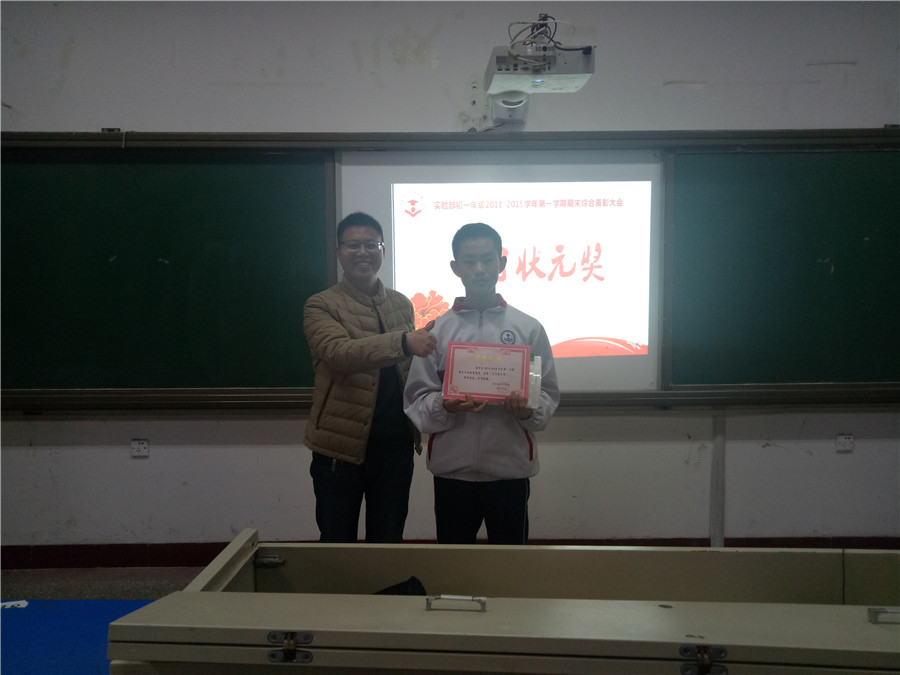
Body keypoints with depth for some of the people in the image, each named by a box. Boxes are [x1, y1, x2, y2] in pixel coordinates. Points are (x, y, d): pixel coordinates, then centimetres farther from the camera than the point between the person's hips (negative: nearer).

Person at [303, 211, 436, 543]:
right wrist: (403, 342, -37)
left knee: (388, 544, 16)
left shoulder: (402, 303, 10)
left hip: (396, 443, 4)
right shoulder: (321, 305, -6)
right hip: (341, 444, -4)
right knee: (338, 549, 10)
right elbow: (339, 353, -25)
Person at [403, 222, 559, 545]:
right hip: (452, 468, 0)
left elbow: (548, 393, 5)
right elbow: (416, 400, 1)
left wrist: (528, 410, -16)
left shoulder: (529, 328, 5)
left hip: (510, 467, 0)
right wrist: (445, 407, -19)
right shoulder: (437, 331, 4)